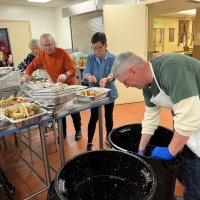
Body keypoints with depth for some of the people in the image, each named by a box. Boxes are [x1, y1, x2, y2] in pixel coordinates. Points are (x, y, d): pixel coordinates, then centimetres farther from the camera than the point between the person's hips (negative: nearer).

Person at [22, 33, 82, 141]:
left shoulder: (63, 53, -20)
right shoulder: (42, 55, -6)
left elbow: (72, 70, -23)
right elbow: (32, 65, 6)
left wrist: (65, 75, -44)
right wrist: (27, 74, -14)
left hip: (70, 85, -4)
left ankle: (78, 130, 26)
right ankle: (63, 132, 26)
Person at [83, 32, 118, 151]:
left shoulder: (112, 58, -9)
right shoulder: (91, 58, -4)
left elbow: (113, 74, -22)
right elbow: (85, 73, -13)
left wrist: (106, 79, -45)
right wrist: (89, 76, -38)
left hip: (109, 92, 0)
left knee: (109, 116, 15)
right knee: (94, 117, 2)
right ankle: (89, 143, 16)